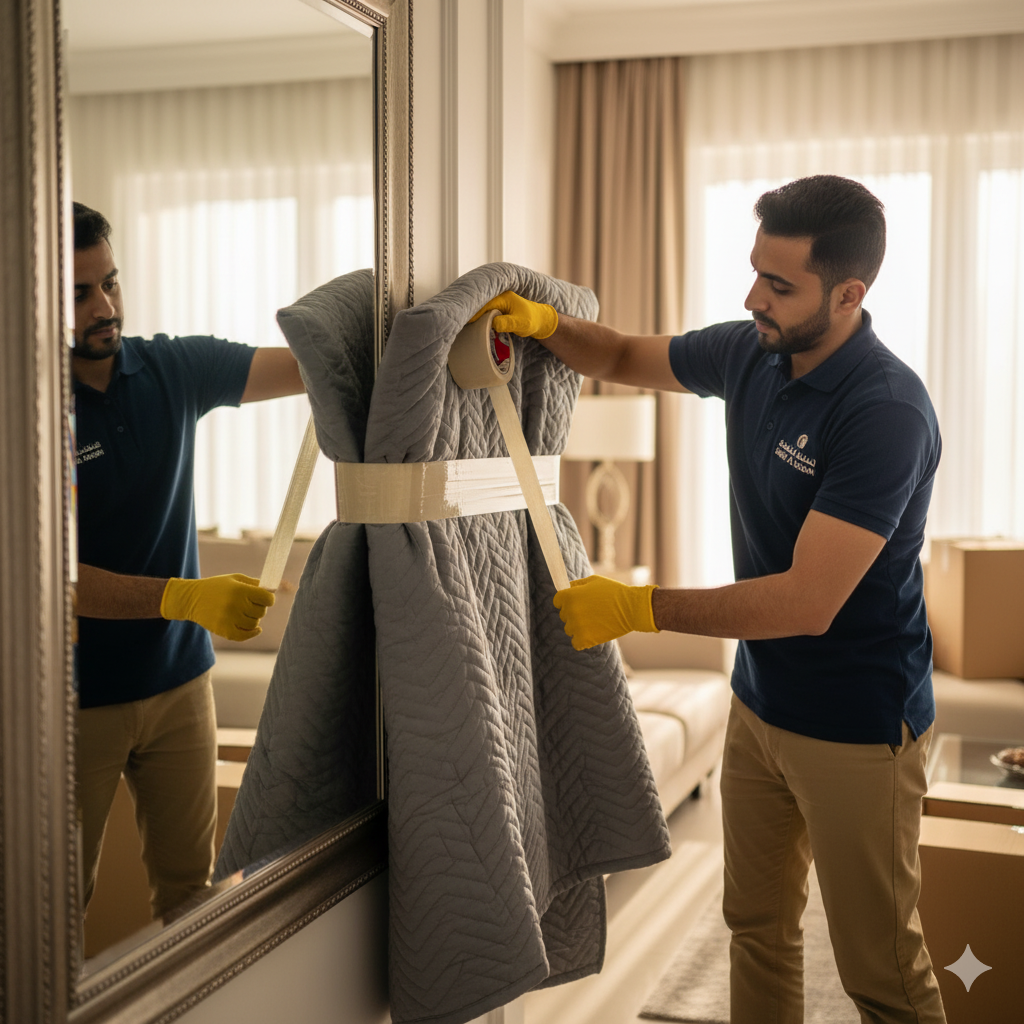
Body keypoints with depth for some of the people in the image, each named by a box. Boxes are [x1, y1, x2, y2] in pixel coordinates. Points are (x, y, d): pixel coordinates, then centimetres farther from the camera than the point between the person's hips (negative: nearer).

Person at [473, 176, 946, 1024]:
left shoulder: (887, 412, -27)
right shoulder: (750, 355, -2)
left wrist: (638, 607, -24)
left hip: (857, 729, -7)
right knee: (758, 927, 22)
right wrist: (545, 323, -5)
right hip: (760, 702, 8)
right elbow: (626, 359, 15)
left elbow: (807, 602, -30)